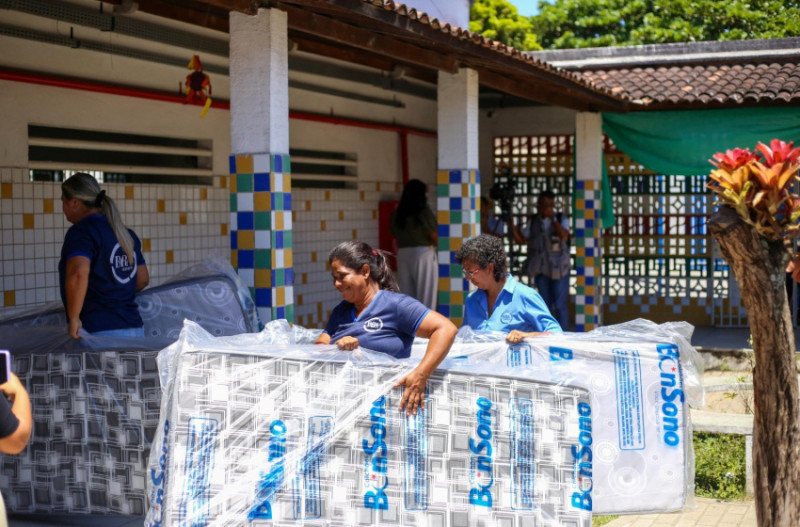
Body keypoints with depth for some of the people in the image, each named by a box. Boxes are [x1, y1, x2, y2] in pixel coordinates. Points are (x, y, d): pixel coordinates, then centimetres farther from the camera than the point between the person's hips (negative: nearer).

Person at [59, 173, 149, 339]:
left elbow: (78, 273, -27)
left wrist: (74, 318, -19)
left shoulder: (81, 232, -8)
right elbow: (143, 280, 24)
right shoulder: (126, 233, 17)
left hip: (99, 331, -8)